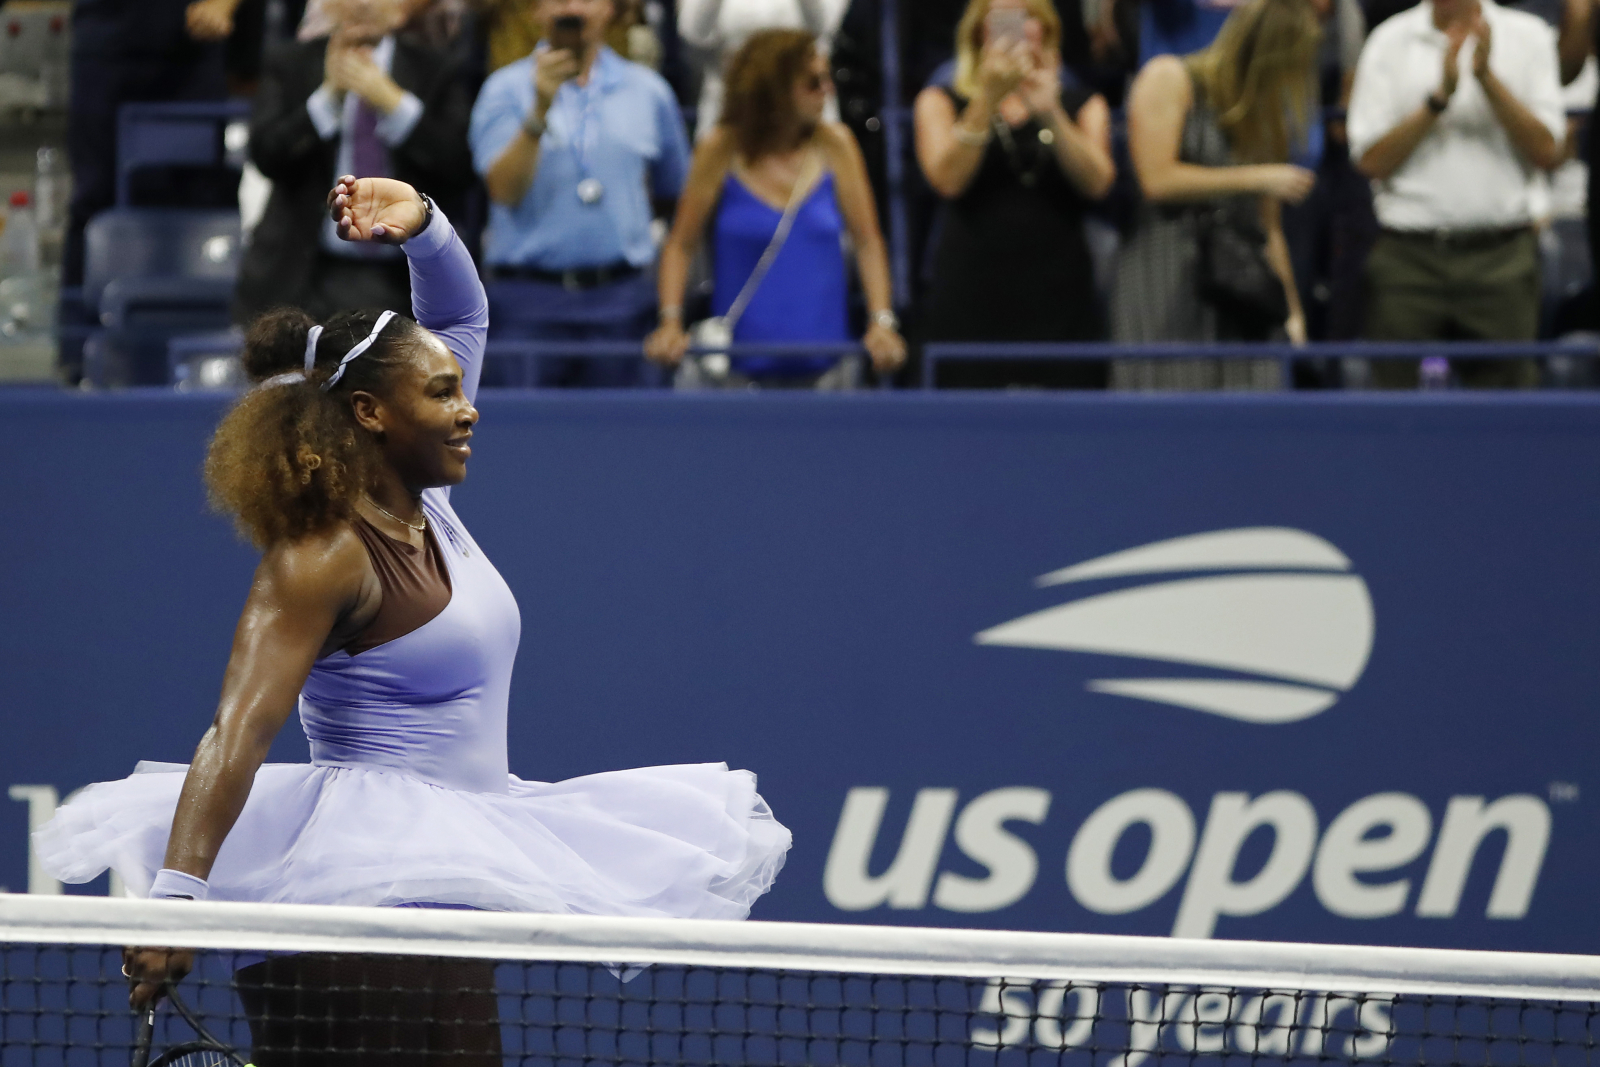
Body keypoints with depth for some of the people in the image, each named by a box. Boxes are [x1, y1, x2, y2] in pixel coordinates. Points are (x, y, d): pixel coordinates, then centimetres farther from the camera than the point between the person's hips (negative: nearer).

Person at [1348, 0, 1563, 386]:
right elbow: (1371, 162, -2)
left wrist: (1487, 77, -12)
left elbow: (1547, 152, -3)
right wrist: (1439, 97, -13)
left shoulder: (1528, 36, 6)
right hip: (1408, 255, 0)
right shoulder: (1389, 41, 5)